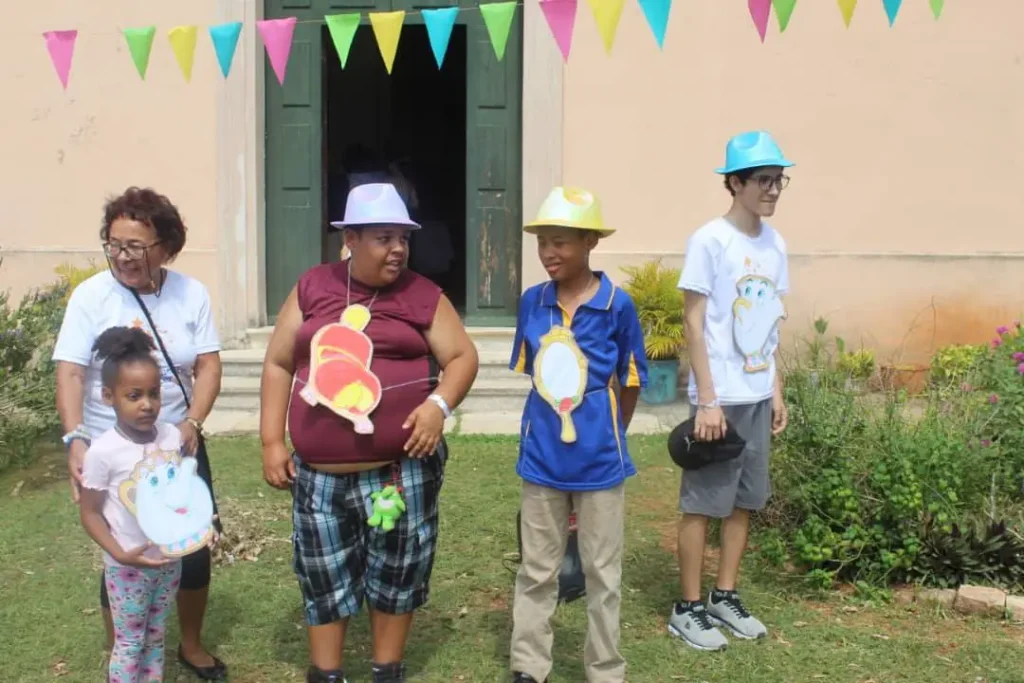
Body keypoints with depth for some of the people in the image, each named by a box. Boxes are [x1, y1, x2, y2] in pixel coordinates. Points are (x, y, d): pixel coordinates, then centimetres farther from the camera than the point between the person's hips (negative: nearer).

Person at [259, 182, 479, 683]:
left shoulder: (422, 296, 1)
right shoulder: (312, 288, 5)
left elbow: (463, 356, 5)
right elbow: (279, 364, 9)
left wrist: (439, 403, -15)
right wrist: (273, 442, 3)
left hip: (402, 467, -1)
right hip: (319, 473, 2)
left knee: (396, 572, 11)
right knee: (323, 577, 12)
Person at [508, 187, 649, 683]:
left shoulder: (617, 305, -12)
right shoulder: (531, 302, -3)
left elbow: (629, 385, -2)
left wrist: (605, 437, 7)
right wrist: (548, 429, 7)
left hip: (599, 462, -2)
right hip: (541, 460, 3)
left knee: (603, 575, 12)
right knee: (536, 571, 15)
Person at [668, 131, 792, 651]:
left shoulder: (774, 244, 9)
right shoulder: (710, 241, -12)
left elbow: (770, 325, 14)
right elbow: (694, 325, -12)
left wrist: (777, 390, 12)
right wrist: (707, 400, -15)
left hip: (757, 395, 7)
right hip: (720, 396, -7)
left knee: (745, 499, 14)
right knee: (703, 502, 1)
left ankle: (725, 598, 27)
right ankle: (688, 609, 14)